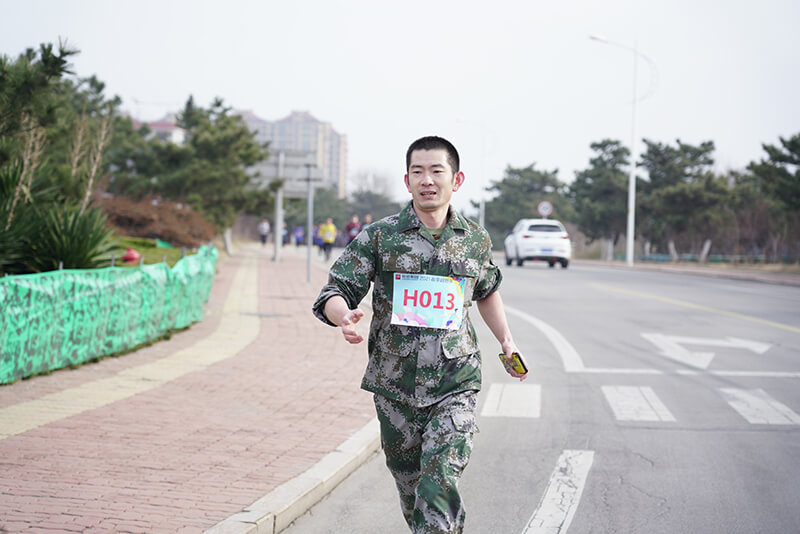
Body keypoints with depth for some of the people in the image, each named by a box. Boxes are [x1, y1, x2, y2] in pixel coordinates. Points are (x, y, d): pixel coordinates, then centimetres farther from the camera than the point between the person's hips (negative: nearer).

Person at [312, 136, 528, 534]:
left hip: (454, 386, -1)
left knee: (439, 488, -17)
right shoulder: (378, 237, -1)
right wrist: (345, 316, -27)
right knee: (410, 490, 12)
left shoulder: (476, 240, 6)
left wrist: (506, 339, 18)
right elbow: (335, 292, -5)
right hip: (394, 387, 1)